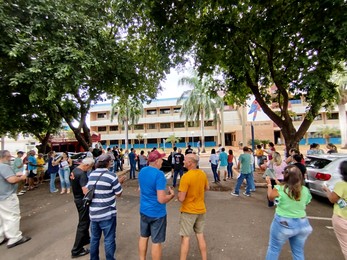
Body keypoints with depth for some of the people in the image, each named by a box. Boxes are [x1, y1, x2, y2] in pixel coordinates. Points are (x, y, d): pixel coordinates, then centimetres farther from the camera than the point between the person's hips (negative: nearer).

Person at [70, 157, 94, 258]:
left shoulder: (74, 170, 2)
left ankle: (85, 239, 43)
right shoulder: (82, 174, -28)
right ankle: (76, 250, 16)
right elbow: (86, 191, -32)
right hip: (82, 200, -10)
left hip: (77, 198, 10)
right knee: (83, 224, 5)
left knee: (85, 221, 25)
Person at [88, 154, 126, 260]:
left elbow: (88, 190, 17)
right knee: (109, 240, 9)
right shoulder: (111, 176, -16)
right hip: (107, 214, -6)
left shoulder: (91, 175, 2)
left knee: (94, 238, 21)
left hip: (93, 213, 6)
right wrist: (120, 182, 6)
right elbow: (119, 193, -8)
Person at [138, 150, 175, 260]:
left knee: (143, 237, 23)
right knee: (156, 242, 11)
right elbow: (161, 199, -28)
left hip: (144, 210, 7)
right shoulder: (159, 174, -26)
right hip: (157, 213, -7)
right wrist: (172, 194, -10)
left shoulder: (142, 171, -2)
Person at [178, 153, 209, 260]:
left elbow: (181, 198, -24)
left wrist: (179, 192, -4)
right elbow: (207, 188, 12)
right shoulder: (203, 174, -5)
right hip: (201, 209, 6)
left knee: (185, 237, 8)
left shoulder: (186, 176, -26)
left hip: (188, 211, -6)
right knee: (200, 235, 20)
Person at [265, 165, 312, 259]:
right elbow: (305, 204, 12)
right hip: (302, 224, 5)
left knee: (273, 248, 15)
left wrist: (269, 184, 16)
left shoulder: (280, 189, -19)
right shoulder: (305, 190, -7)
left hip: (283, 223, -4)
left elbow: (270, 196, 1)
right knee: (298, 252, 23)